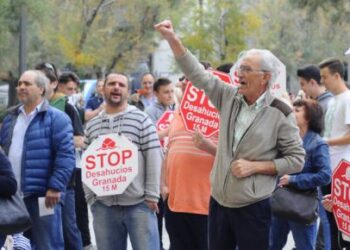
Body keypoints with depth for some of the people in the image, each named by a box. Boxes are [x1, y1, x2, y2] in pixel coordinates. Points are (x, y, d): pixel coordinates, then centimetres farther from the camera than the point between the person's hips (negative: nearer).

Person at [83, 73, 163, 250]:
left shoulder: (141, 119, 1)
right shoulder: (92, 125, 13)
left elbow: (153, 158, -3)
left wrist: (151, 195, -8)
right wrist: (90, 197, 5)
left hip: (138, 202, -3)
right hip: (103, 205, 4)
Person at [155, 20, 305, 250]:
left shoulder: (280, 113, -10)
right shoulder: (229, 97, 3)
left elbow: (296, 159, -6)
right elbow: (198, 74, 2)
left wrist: (255, 166, -14)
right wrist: (173, 39, -6)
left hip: (252, 209, -5)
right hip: (218, 203, 5)